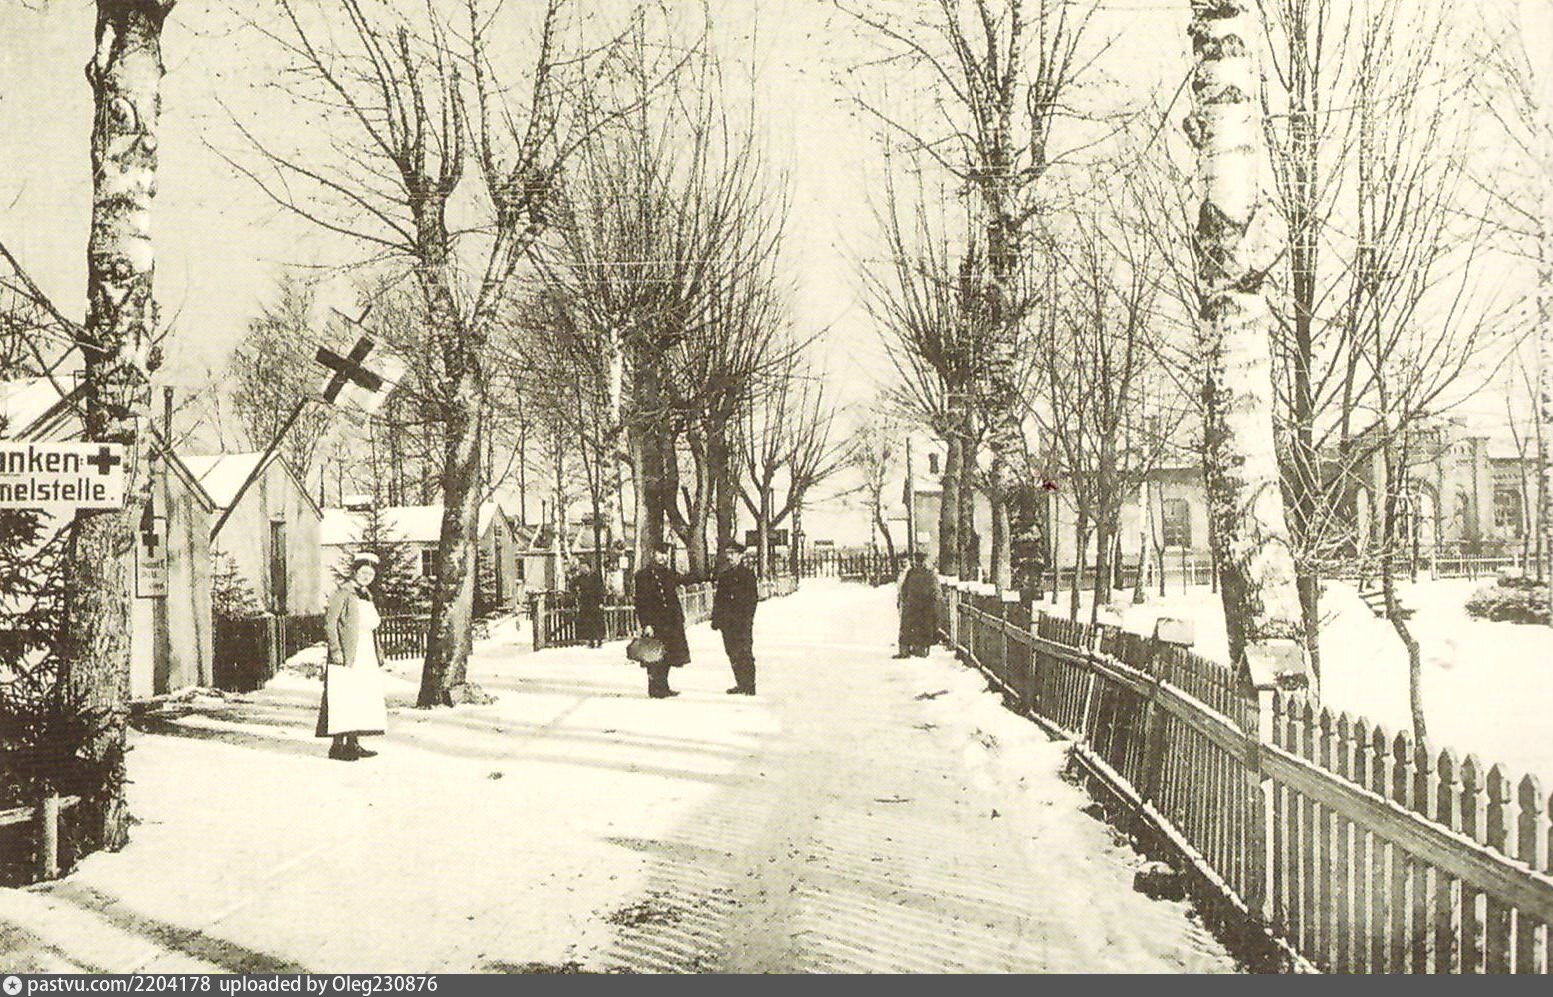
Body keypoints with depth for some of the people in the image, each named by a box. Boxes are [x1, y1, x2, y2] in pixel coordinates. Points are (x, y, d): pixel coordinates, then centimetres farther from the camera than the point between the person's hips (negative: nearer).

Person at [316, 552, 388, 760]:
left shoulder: (367, 596, 16)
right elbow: (329, 624, -12)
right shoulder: (343, 593, -7)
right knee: (344, 699, -8)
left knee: (362, 700, 9)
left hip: (367, 658, 8)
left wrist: (378, 653, 16)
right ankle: (338, 745, -4)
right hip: (347, 657, -8)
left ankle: (353, 743, 15)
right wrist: (336, 651, -18)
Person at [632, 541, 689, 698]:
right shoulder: (643, 575, -5)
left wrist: (680, 619, 13)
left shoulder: (669, 573, 16)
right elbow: (641, 602, -9)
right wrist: (646, 624, -16)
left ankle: (663, 687, 18)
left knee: (667, 657, 9)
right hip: (654, 623, -6)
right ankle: (655, 689, 2)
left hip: (671, 622, 6)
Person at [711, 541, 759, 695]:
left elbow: (752, 597, -7)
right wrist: (715, 618, 12)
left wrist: (747, 619, -15)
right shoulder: (723, 575, 15)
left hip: (742, 620, -6)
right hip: (727, 622, 6)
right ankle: (740, 684, 15)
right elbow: (718, 598, 18)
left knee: (744, 653, -7)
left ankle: (749, 686, -2)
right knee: (732, 653, 7)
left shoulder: (747, 573, -2)